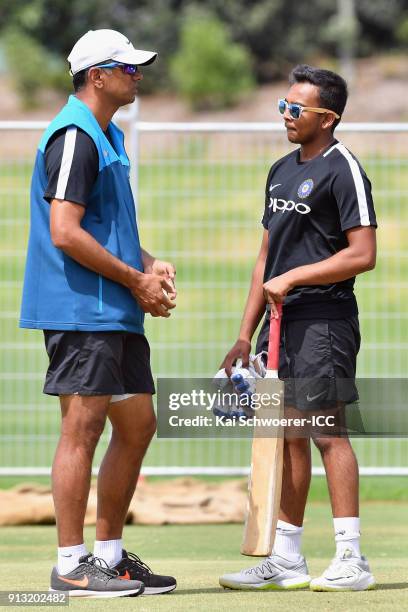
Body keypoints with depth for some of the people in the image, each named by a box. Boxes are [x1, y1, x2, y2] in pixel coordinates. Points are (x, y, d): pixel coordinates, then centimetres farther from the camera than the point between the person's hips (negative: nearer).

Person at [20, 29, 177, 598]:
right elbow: (65, 233, -21)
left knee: (138, 423, 11)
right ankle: (71, 565, -4)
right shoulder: (74, 137, -13)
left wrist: (149, 263, 9)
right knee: (83, 428, -8)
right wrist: (137, 280, -14)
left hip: (118, 314, 10)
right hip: (80, 310, -10)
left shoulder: (109, 138, 19)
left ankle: (110, 555, 19)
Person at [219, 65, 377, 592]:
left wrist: (293, 277, -15)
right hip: (281, 320, 8)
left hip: (323, 319, -8)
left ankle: (351, 559, -8)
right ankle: (286, 560, 14)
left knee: (326, 431, -10)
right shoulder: (281, 171, 18)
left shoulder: (343, 170, -8)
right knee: (287, 435, 9)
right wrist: (246, 335, 17)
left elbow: (363, 255, -16)